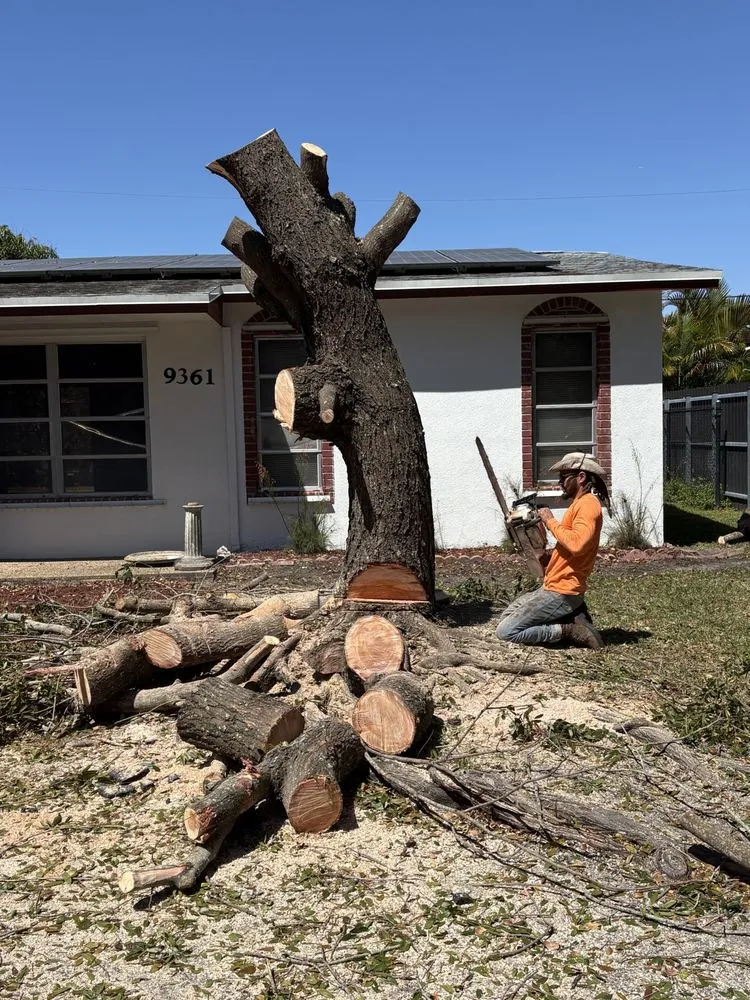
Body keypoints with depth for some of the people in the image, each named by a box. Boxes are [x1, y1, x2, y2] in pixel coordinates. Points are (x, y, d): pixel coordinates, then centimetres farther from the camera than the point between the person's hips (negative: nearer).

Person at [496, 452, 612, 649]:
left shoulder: (588, 504, -15)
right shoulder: (580, 504, 16)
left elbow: (576, 544, -32)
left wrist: (551, 521, -19)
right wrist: (544, 556, 2)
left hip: (561, 593, -10)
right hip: (553, 588, 10)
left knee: (506, 632, -10)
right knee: (506, 618, 18)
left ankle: (567, 630, -6)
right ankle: (570, 618, 7)